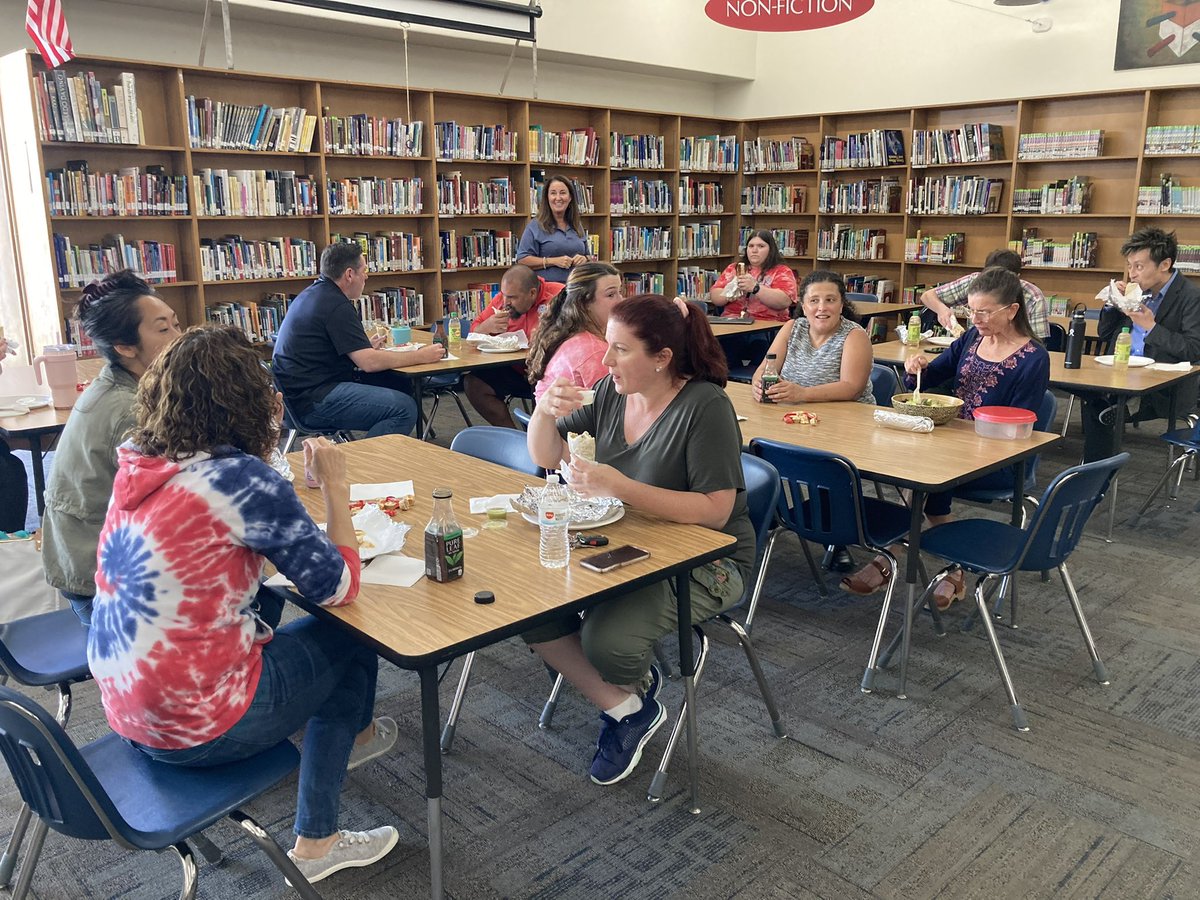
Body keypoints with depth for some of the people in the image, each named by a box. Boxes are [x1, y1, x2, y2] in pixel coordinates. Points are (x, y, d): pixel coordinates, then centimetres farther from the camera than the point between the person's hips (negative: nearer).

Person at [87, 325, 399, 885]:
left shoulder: (136, 463, 0)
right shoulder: (242, 478, -21)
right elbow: (338, 588, -13)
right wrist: (335, 485, -4)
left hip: (121, 709, 7)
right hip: (194, 730, -7)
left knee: (267, 604, 24)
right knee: (349, 638, 13)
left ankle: (347, 734, 42)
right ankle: (316, 844, 28)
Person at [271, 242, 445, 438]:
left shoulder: (313, 294, 16)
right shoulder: (336, 306, -15)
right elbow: (369, 362, -19)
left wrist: (365, 346, 27)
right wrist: (421, 356, -11)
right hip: (311, 402, -11)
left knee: (399, 382, 11)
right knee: (404, 408, -20)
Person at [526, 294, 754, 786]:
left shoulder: (705, 407, -19)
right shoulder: (611, 391, 0)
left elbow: (716, 511, -24)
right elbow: (545, 457, 7)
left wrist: (618, 485, -31)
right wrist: (544, 409, -16)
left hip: (703, 561, -7)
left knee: (607, 639, -28)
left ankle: (630, 688, 12)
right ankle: (624, 707, 5)